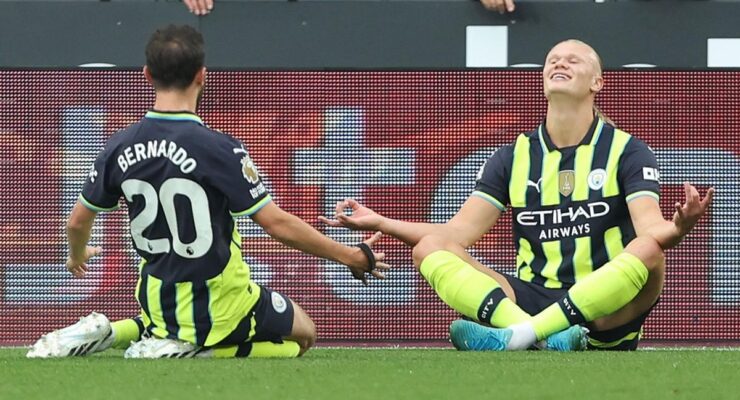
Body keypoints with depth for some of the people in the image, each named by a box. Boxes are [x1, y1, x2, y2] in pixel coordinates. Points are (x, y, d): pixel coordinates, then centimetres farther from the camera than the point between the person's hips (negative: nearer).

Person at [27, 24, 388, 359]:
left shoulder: (119, 148, -5)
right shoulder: (218, 149, -21)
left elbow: (78, 222, 7)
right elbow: (277, 224, -19)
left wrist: (77, 256, 32)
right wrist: (353, 257, -7)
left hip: (158, 301, 6)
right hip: (217, 309, -6)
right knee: (304, 333, 19)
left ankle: (109, 333, 7)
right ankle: (189, 347, -6)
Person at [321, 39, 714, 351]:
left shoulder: (627, 151, 6)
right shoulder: (514, 157, 14)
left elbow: (650, 228, -10)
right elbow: (459, 233, 7)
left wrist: (676, 227, -35)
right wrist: (381, 223, -5)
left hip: (605, 314, -3)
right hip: (532, 300, 3)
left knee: (648, 253, -35)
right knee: (429, 249, -17)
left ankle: (522, 334, -41)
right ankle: (549, 339, -40)